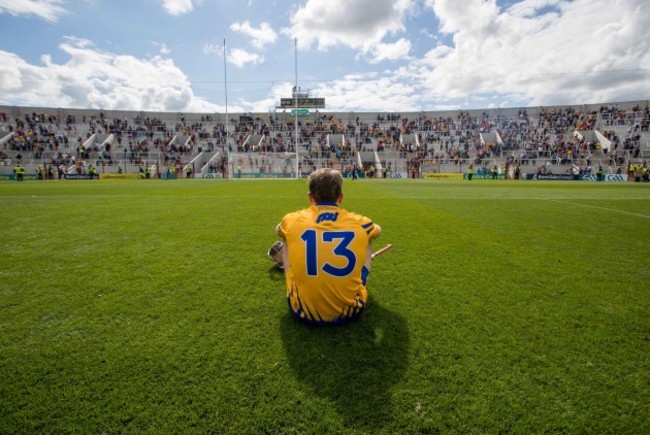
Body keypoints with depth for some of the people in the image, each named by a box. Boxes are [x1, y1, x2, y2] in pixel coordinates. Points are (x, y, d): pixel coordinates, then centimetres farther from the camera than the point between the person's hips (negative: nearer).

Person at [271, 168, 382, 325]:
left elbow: (279, 230, 22)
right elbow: (377, 230, 23)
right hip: (350, 312, 1)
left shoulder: (292, 220, -4)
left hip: (303, 312, 0)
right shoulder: (360, 223, -4)